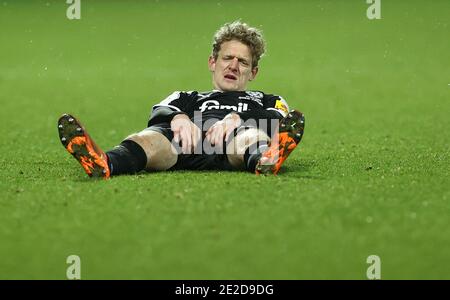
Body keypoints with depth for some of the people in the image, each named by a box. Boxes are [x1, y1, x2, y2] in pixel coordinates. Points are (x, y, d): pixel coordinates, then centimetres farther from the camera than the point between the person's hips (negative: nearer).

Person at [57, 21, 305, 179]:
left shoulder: (269, 101, 40)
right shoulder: (187, 98, 42)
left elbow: (279, 119, 12)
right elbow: (158, 113, 17)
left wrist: (236, 118, -10)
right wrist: (178, 117, -10)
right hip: (188, 139, 1)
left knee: (253, 136, -39)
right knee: (151, 137, -35)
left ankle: (266, 159, -77)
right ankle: (104, 164, -69)